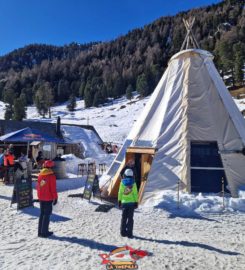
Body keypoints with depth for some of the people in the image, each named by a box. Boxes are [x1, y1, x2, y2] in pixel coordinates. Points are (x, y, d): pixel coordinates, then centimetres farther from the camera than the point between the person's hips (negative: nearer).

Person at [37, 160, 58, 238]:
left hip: (41, 197, 6)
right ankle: (44, 232, 5)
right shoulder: (51, 176, -15)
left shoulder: (40, 174, 4)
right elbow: (53, 188, -15)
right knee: (47, 214, 2)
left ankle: (40, 231, 22)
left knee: (42, 214, 16)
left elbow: (38, 186, 11)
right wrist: (55, 197, -6)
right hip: (48, 198, -6)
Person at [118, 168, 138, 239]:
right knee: (130, 218, 6)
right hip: (131, 202, -1)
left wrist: (119, 201, 6)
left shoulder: (122, 183, -5)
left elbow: (120, 192, -2)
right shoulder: (133, 183, -8)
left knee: (124, 217, 14)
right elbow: (135, 193, -7)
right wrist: (136, 202, 1)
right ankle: (129, 233, 7)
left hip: (124, 202, 2)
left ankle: (123, 232, 19)